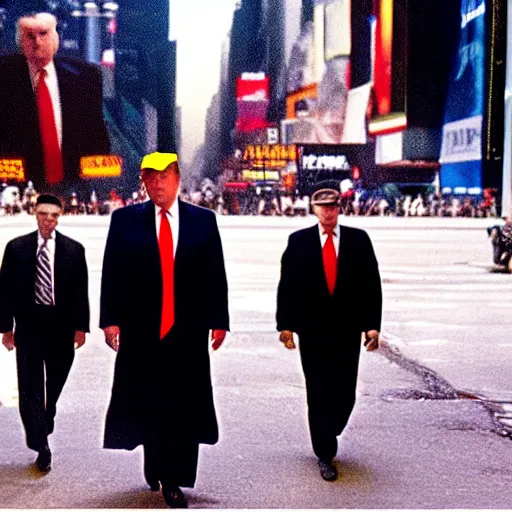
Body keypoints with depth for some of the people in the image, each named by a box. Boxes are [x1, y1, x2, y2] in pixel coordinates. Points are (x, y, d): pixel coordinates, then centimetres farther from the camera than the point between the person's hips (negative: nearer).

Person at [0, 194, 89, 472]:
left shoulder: (74, 249, 0)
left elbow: (81, 291, 2)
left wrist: (80, 326, -2)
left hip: (62, 328, 1)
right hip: (29, 327, -1)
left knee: (54, 386, 15)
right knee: (30, 388, -4)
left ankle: (44, 425, 40)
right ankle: (42, 447, 2)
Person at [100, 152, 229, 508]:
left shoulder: (203, 220, 6)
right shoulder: (125, 219, 5)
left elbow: (215, 275, 5)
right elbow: (112, 273, 2)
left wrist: (219, 320, 1)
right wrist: (110, 319, -5)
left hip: (188, 331, 0)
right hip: (141, 330, 0)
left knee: (183, 406, 1)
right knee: (146, 403, 10)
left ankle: (173, 480, 9)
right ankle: (155, 466, 31)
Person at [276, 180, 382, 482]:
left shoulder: (359, 240, 3)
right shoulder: (298, 241, 2)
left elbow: (372, 285, 1)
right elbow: (287, 286, 1)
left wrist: (372, 325, -6)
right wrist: (285, 324, -5)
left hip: (348, 330, 1)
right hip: (312, 330, -1)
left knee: (345, 393, 6)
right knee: (319, 393, 3)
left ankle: (327, 436, 33)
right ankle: (325, 455, 12)